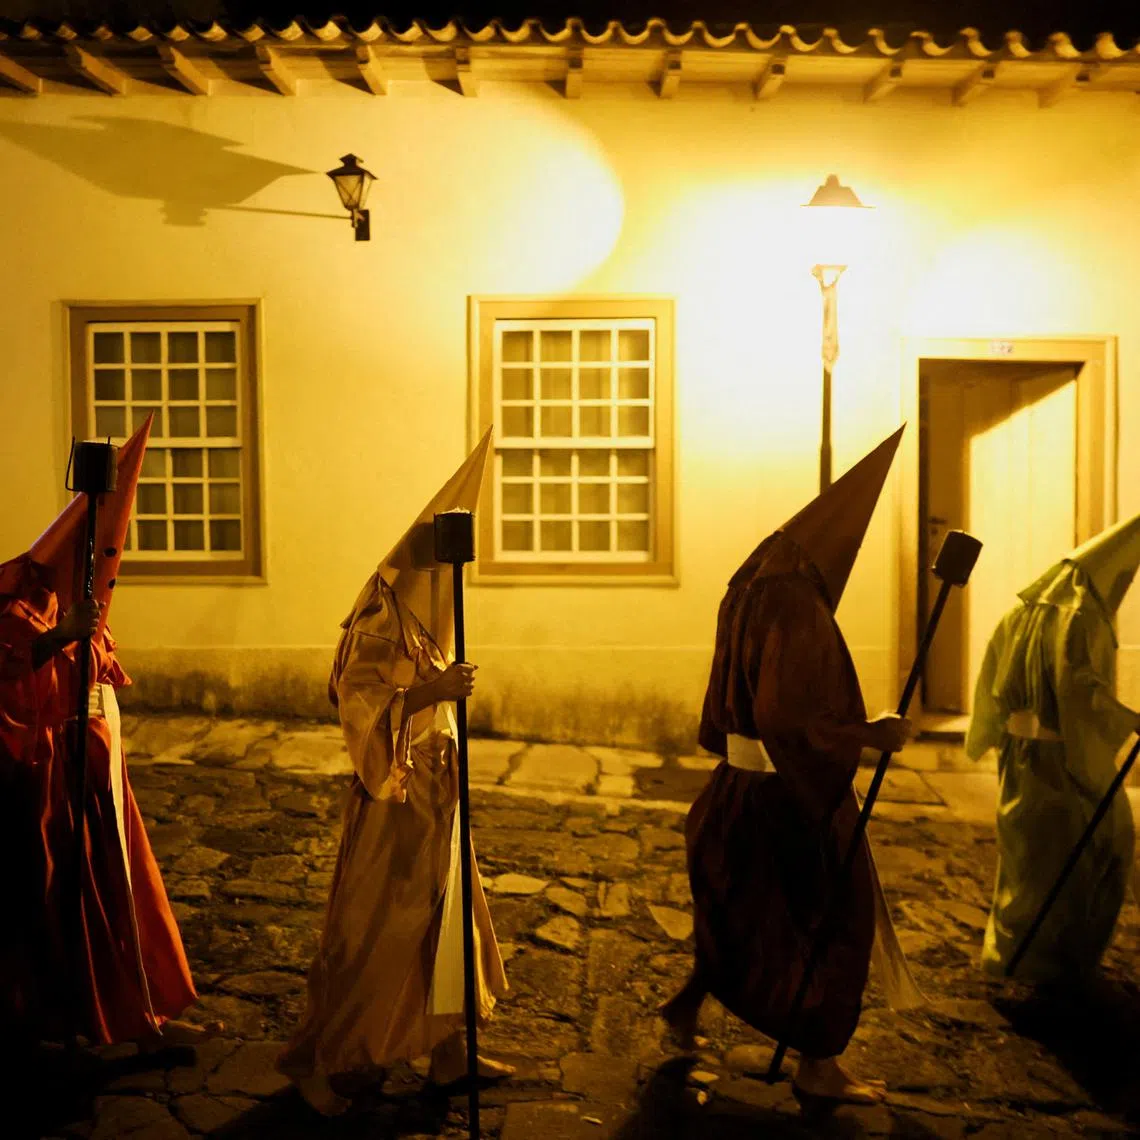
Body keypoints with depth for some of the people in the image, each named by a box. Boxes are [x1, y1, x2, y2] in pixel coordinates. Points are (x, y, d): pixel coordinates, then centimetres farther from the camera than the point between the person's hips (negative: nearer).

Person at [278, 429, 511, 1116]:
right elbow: (359, 706, -26)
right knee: (372, 933, 1)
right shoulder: (379, 624, -18)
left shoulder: (423, 621, 9)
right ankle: (312, 1061, 18)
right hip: (394, 801, -9)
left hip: (435, 795, 9)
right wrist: (433, 690, -32)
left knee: (446, 919, 15)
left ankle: (449, 1049, 28)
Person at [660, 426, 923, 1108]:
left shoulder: (754, 596, 6)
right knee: (832, 920, 7)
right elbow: (788, 719, -27)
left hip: (746, 787, 9)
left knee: (747, 912, 24)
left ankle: (686, 1009, 36)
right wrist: (870, 735, -18)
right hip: (795, 796, -9)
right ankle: (818, 1066, 18)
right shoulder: (797, 612, -22)